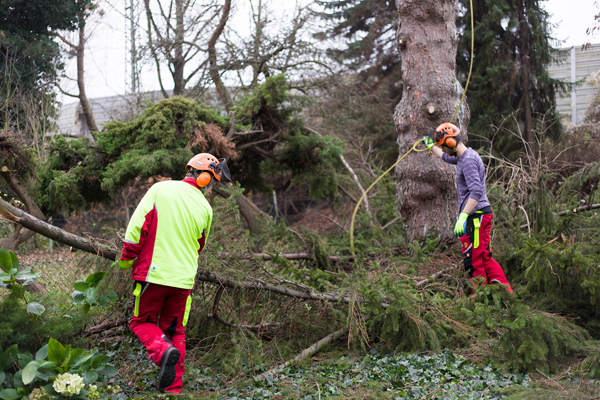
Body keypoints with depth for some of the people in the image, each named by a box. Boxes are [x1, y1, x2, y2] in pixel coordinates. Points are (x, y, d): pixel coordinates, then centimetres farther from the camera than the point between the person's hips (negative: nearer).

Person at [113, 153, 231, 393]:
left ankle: (163, 351, -15)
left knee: (142, 322, 15)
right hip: (183, 279, 2)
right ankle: (174, 389, 12)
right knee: (175, 331, 17)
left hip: (153, 273, -2)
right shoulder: (205, 208, 3)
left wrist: (125, 260, 3)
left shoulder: (160, 189, -4)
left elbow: (137, 225, -8)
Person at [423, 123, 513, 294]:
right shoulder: (463, 156, 15)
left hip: (476, 216, -10)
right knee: (485, 258, 12)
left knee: (474, 262, -6)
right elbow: (447, 157, 40)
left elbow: (476, 192, -27)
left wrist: (463, 217, -32)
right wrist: (431, 146, 51)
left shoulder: (469, 160, -17)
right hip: (476, 216, 10)